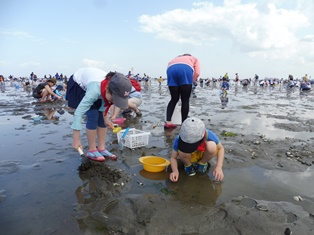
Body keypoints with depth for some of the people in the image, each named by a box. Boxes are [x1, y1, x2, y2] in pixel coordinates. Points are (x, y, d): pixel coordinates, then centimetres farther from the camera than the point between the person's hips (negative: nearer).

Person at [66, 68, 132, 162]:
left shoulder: (112, 88, -26)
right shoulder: (95, 90, -44)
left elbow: (104, 101, -6)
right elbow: (79, 112, -43)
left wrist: (105, 117, -17)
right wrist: (76, 139, -42)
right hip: (78, 85, -6)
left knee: (102, 115, -4)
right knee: (93, 115, -18)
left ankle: (101, 149, 5)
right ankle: (92, 150, -5)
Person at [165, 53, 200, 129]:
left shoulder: (176, 58, 43)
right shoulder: (194, 59, 35)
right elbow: (197, 72, 14)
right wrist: (190, 82, 23)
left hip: (171, 69, 3)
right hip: (185, 68, -3)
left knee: (174, 99, 14)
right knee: (185, 100, 5)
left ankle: (168, 122, 4)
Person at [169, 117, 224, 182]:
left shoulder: (209, 135, -33)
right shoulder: (178, 139, -32)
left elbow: (221, 148, -14)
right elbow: (173, 158, -19)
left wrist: (219, 167, -28)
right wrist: (175, 171, -39)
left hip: (203, 154, 1)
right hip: (188, 157, 0)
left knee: (212, 146, -34)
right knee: (183, 152, -36)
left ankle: (202, 163, -1)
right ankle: (188, 165, 0)